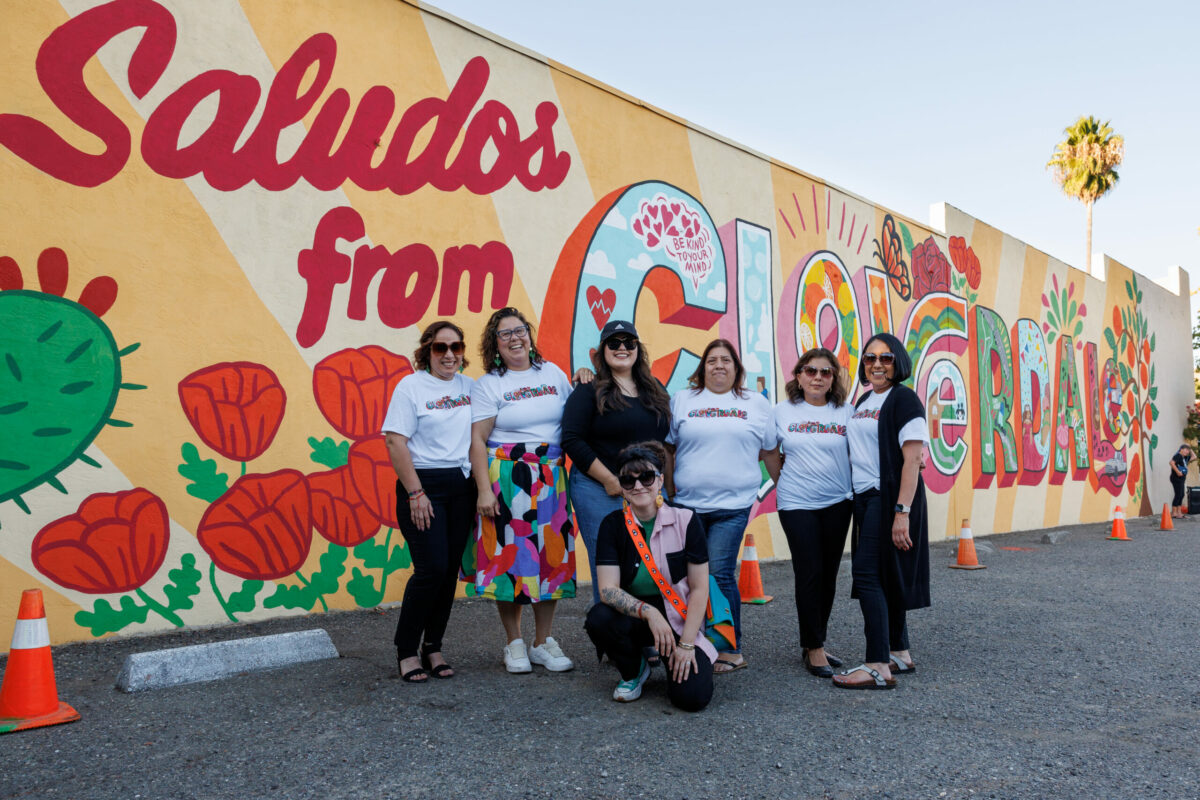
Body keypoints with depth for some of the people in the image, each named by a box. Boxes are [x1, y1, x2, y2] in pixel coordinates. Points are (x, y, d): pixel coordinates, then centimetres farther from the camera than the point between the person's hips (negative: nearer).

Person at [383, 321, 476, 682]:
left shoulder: (470, 387, 11)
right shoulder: (411, 386, -4)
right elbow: (395, 441, -10)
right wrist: (416, 493, -14)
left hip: (462, 486, 5)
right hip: (424, 484, -5)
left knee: (451, 569, 7)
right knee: (431, 568, -9)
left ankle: (433, 648, 20)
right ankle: (406, 651, 8)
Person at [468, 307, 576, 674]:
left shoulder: (553, 373, 11)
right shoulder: (488, 385, 1)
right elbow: (477, 440, -7)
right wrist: (484, 490, -14)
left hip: (550, 479, 3)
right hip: (506, 478, -3)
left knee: (551, 555, 4)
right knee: (510, 556, -1)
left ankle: (543, 642, 18)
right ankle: (514, 644, 15)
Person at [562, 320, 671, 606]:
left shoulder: (656, 391, 14)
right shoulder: (589, 391, -2)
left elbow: (668, 442, 20)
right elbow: (572, 440, -10)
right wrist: (610, 480, -13)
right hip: (599, 490, -5)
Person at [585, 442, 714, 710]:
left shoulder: (685, 520, -8)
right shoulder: (613, 525, -5)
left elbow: (699, 588, -7)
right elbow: (607, 588, -15)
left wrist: (686, 643, -13)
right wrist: (647, 612, -31)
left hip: (680, 619, -1)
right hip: (632, 617, 2)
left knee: (693, 696, -23)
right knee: (599, 618, -32)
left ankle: (676, 662, 14)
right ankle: (634, 671, 1)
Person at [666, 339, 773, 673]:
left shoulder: (757, 404, 11)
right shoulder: (681, 401, 11)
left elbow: (768, 450, 17)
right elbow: (666, 448, 12)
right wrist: (668, 484, 6)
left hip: (733, 504, -2)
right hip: (687, 503, 2)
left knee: (720, 574, -6)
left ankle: (731, 649, 6)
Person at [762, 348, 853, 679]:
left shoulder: (845, 412, 1)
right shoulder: (783, 411, 0)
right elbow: (771, 453, 9)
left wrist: (856, 491, 1)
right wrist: (783, 485, 8)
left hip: (837, 503, 2)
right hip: (797, 504, -2)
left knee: (829, 576, 9)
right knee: (809, 574, -3)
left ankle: (815, 642, 24)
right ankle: (814, 650, 8)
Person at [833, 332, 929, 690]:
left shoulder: (903, 399, -10)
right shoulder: (864, 400, 15)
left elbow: (912, 459, -17)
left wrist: (902, 511, -23)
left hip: (889, 496, -9)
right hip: (866, 497, 9)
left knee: (866, 572, -12)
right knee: (883, 576, 13)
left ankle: (878, 667, -8)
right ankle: (899, 653, 25)